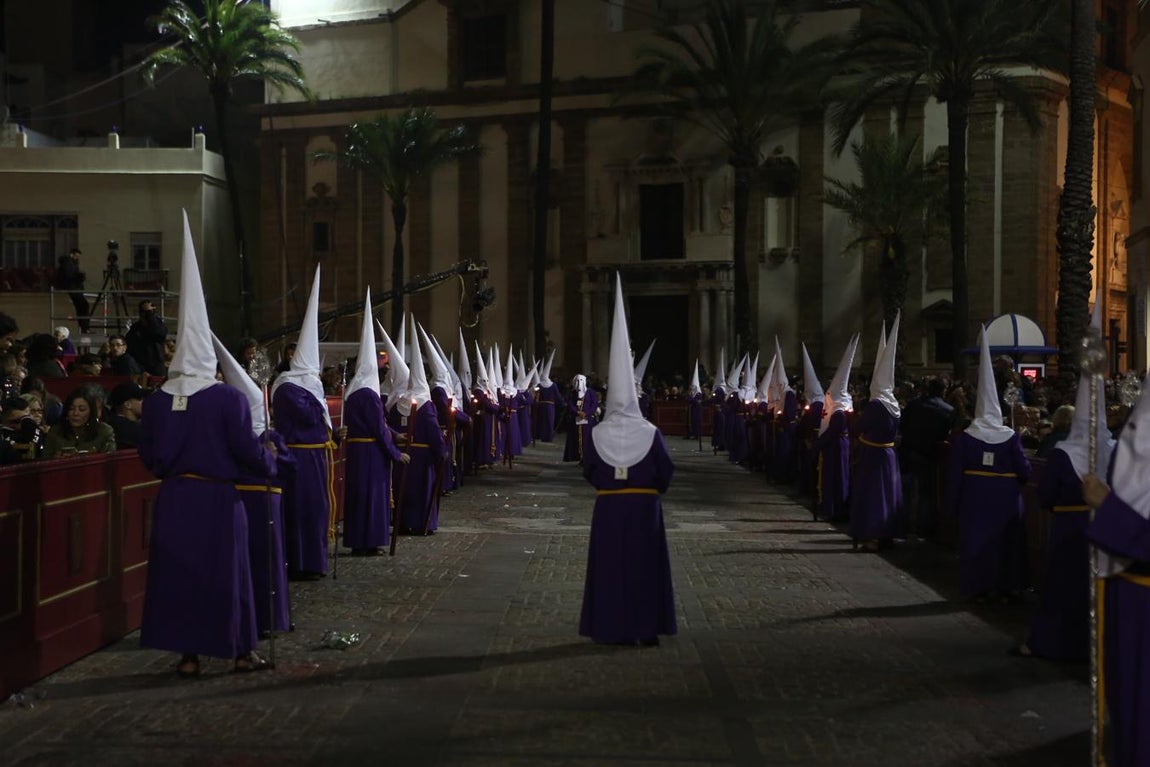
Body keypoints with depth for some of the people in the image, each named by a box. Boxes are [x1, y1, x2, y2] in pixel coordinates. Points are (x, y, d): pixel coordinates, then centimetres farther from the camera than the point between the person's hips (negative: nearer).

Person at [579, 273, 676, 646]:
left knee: (610, 565, 8)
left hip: (608, 507, 1)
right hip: (644, 507, -1)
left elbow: (589, 471, 3)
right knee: (645, 566, 7)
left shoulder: (597, 435, -6)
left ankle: (610, 629, 11)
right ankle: (645, 629, 10)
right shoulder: (651, 433, -9)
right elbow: (666, 471, -3)